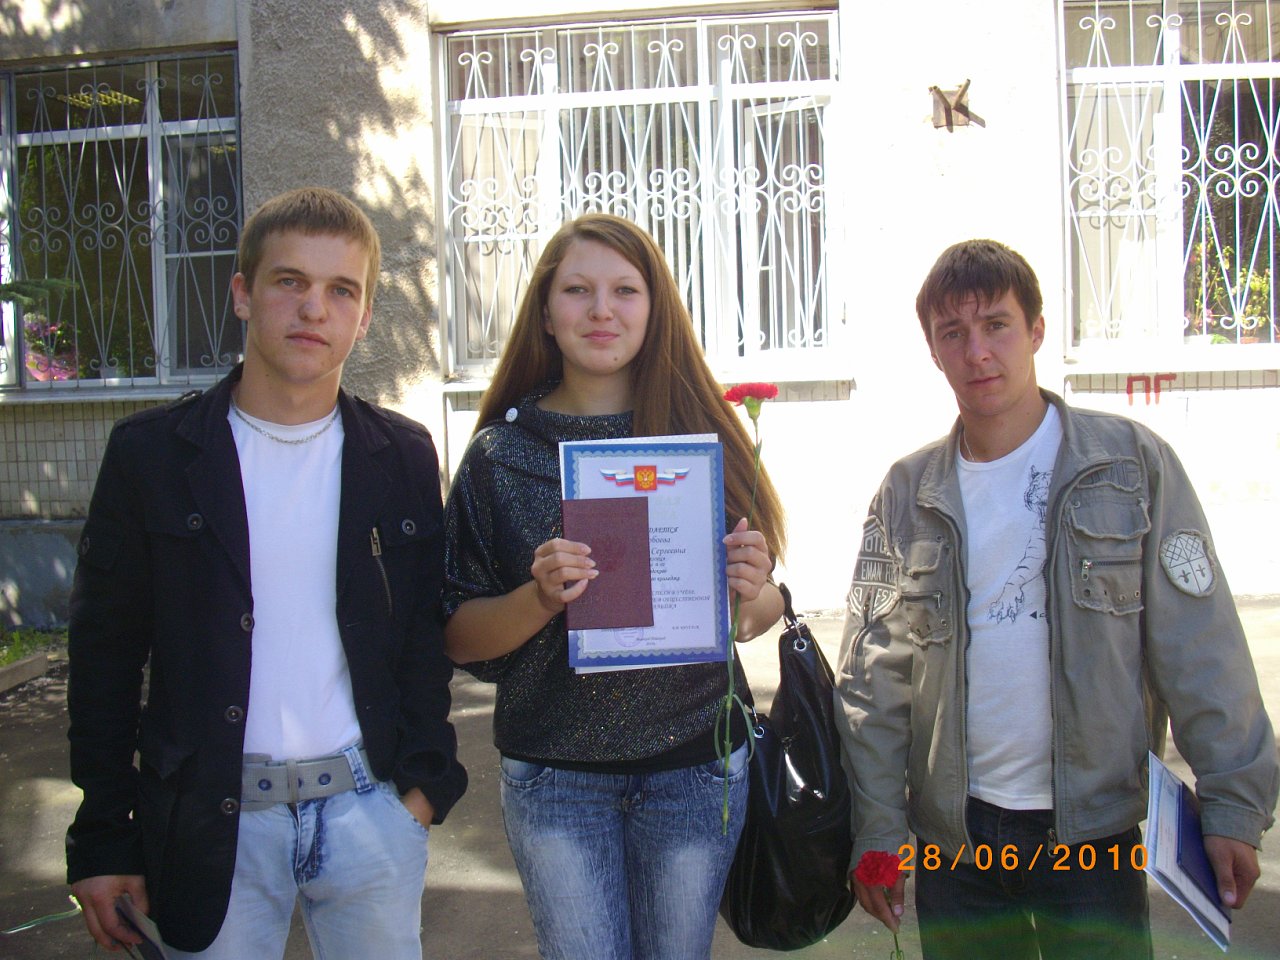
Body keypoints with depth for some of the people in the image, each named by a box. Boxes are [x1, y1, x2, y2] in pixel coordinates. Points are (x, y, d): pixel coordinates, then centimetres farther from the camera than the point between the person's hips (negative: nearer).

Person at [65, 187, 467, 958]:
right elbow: (105, 656, 0)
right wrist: (103, 838, 1)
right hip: (214, 820, -1)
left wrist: (426, 779, -1)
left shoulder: (404, 456, 2)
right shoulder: (151, 452, -2)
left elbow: (426, 634, 7)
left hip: (369, 809, 1)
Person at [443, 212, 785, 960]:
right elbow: (459, 639, -1)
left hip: (695, 767, 1)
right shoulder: (501, 455, -3)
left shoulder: (706, 436, -1)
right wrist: (538, 598, -20)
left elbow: (762, 616, 5)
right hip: (555, 776, 0)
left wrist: (752, 592, -17)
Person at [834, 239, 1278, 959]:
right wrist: (876, 829, -1)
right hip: (953, 836, 2)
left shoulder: (1133, 463, -3)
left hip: (1094, 828, -2)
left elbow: (1203, 652, -3)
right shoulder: (909, 493, 2)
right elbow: (873, 677, 2)